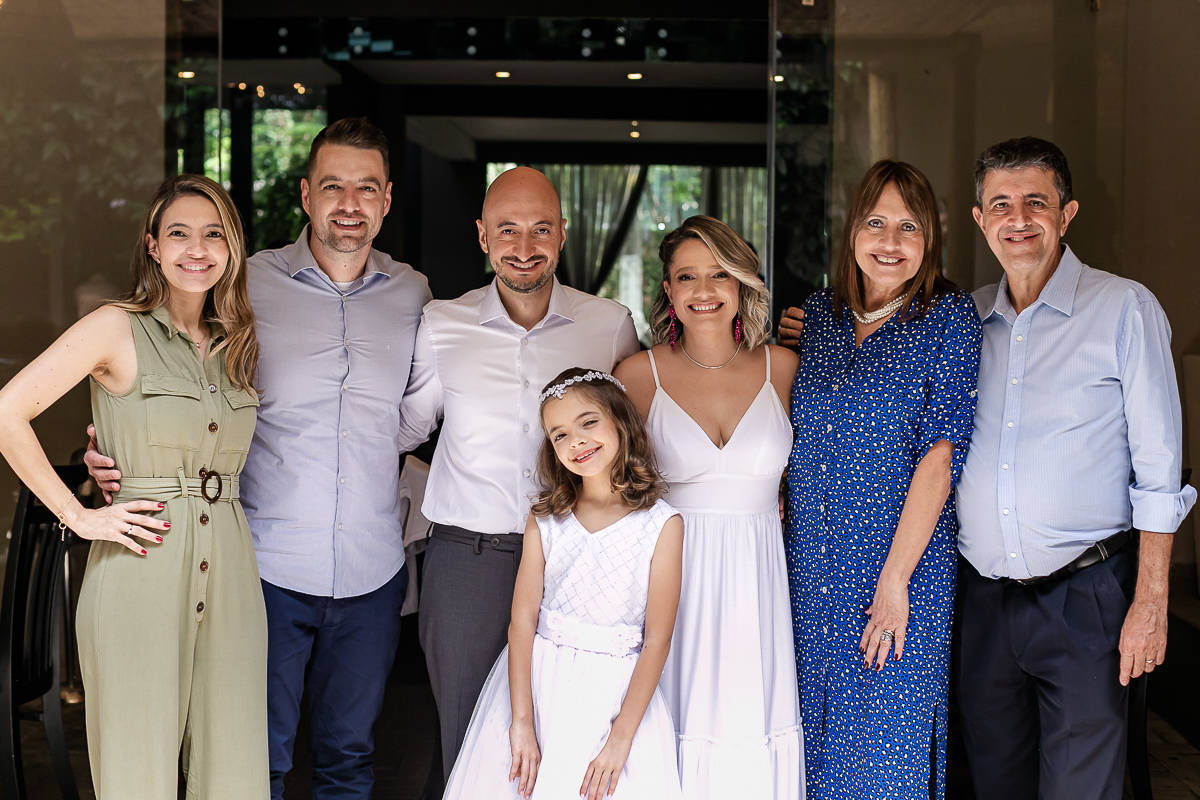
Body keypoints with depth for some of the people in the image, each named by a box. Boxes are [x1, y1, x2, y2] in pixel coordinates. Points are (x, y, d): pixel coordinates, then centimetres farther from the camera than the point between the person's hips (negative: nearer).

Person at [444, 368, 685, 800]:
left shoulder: (662, 524, -7)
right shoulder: (545, 519, 1)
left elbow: (656, 640, -9)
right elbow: (522, 620, -5)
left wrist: (621, 738, -14)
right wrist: (522, 721, -14)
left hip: (616, 694, -2)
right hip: (535, 682, 2)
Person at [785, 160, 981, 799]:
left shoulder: (949, 318, -5)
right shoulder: (819, 314, 8)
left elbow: (940, 455, -12)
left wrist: (895, 578, -16)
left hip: (905, 563, -4)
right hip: (812, 568, 4)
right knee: (814, 736, 12)